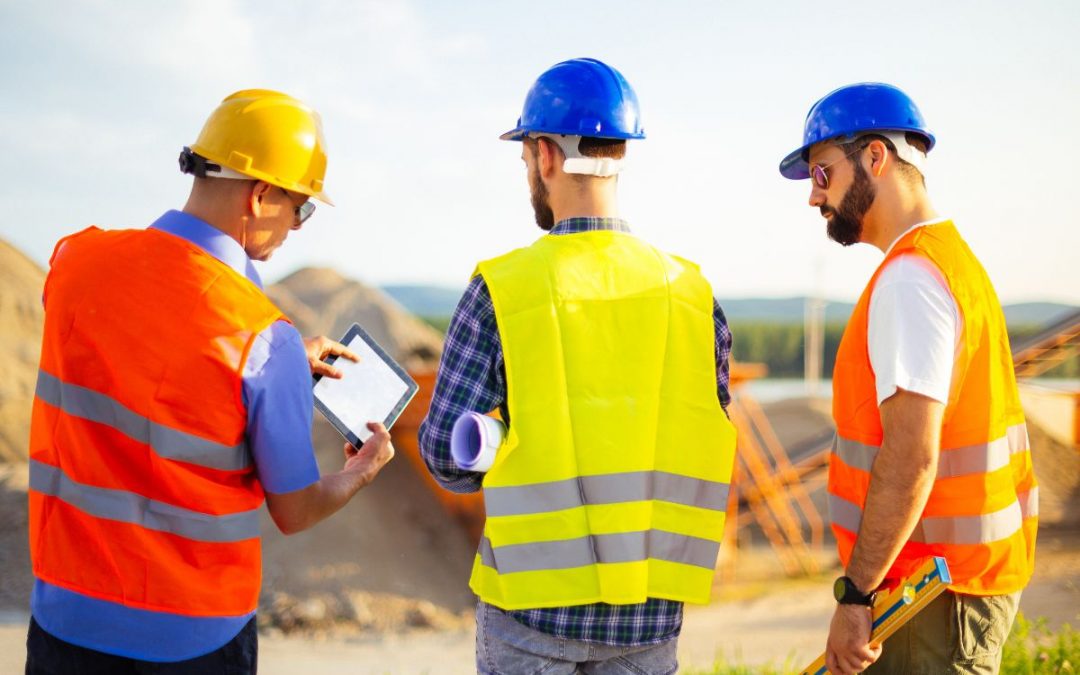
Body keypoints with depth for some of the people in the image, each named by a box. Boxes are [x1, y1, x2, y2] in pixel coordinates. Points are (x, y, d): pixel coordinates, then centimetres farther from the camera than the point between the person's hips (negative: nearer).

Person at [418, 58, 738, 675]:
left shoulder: (502, 289, -11)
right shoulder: (692, 295, -2)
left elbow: (448, 455, -8)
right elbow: (708, 453, 3)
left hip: (534, 599, -2)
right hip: (649, 611, 3)